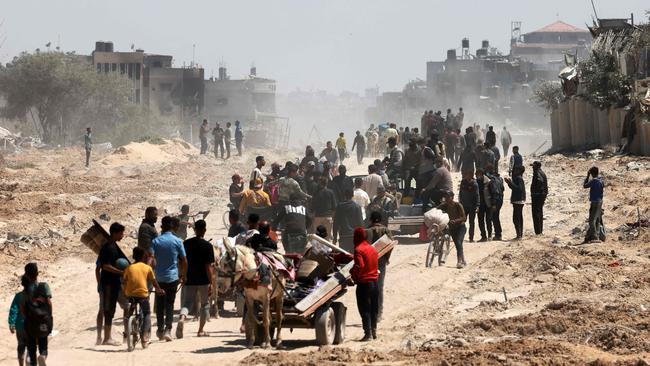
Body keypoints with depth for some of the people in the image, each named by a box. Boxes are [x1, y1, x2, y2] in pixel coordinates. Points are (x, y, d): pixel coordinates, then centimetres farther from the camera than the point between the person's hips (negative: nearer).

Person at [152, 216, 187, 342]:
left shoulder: (156, 241, -3)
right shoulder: (177, 241, -2)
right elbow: (184, 261, 0)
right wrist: (183, 276, 12)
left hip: (159, 278, 0)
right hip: (173, 278, 0)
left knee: (160, 305, 12)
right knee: (170, 304, 3)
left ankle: (160, 330, 15)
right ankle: (168, 330, -9)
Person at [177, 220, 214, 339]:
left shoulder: (186, 244, 2)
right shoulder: (207, 246, -9)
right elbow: (208, 266, -12)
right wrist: (211, 283, -9)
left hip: (189, 280, 2)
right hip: (203, 280, -2)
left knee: (187, 302, 4)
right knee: (205, 304, 14)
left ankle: (182, 318, -28)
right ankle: (201, 330, 17)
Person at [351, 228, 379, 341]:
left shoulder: (358, 250, -13)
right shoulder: (372, 249, 12)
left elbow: (359, 266, -22)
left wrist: (353, 275, -8)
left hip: (364, 282, -7)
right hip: (375, 281, 7)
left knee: (364, 309, -3)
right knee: (374, 309, 15)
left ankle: (368, 333, -5)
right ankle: (374, 331, 21)